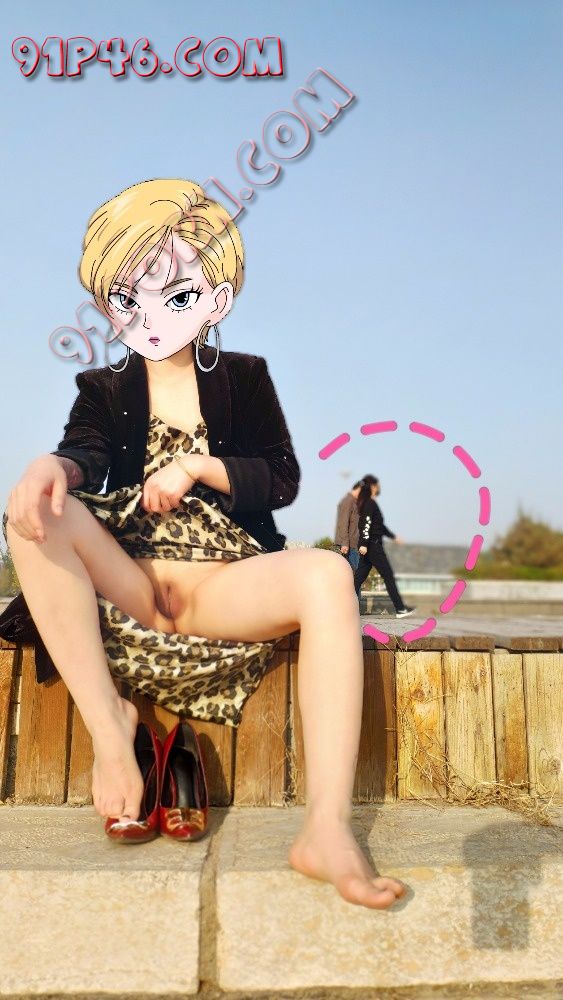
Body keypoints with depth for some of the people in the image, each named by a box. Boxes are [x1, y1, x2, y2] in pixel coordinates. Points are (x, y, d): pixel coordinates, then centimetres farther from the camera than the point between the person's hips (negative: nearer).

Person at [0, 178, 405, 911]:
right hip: (130, 580, 1)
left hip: (225, 584, -1)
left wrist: (197, 468, -12)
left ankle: (327, 830, -38)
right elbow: (86, 454, -9)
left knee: (328, 576, -31)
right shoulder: (104, 390, 14)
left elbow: (282, 480, 3)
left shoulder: (243, 378, 13)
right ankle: (108, 726, -24)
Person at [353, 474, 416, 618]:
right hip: (373, 546, -10)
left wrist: (393, 536, 31)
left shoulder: (366, 503, 19)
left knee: (359, 577, 7)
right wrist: (364, 544, -28)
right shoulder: (370, 503, -12)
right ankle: (400, 609, 1)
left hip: (367, 546, 10)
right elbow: (366, 524, -22)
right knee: (388, 576, -4)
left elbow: (379, 525, 27)